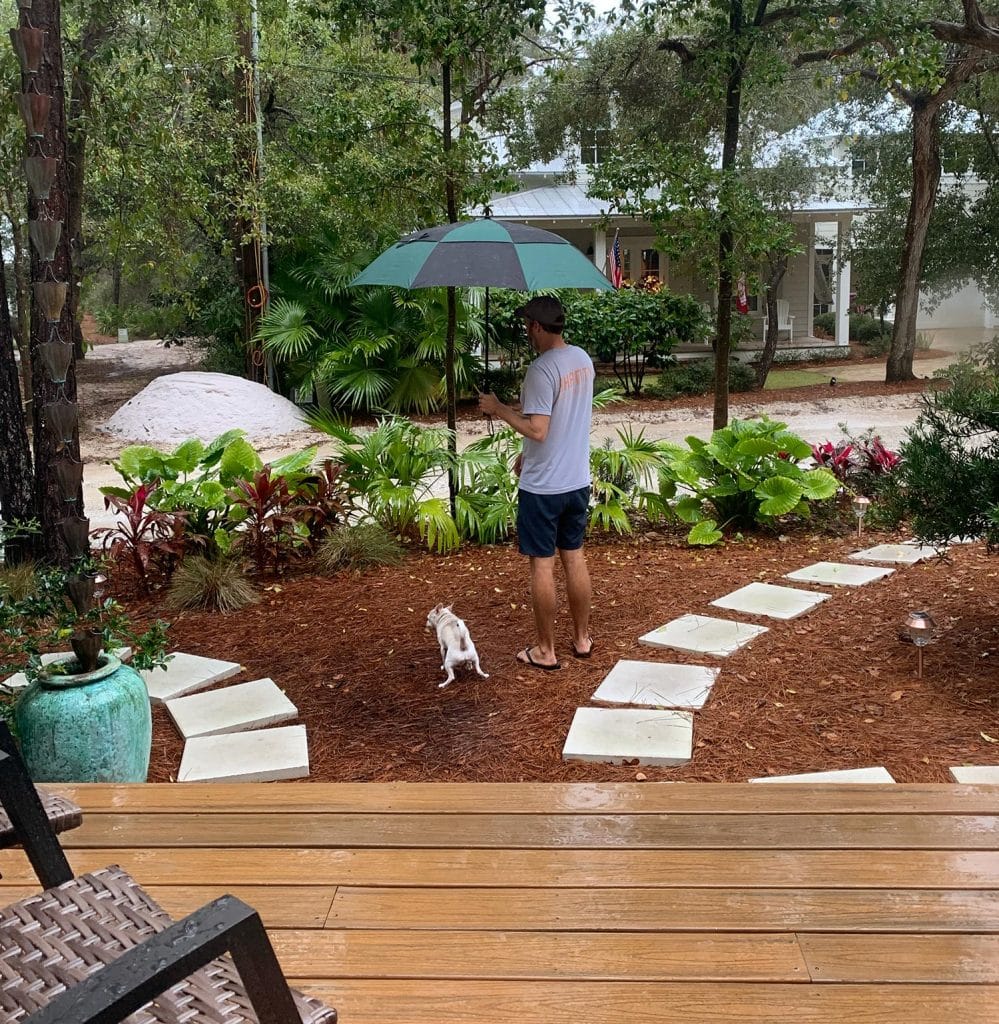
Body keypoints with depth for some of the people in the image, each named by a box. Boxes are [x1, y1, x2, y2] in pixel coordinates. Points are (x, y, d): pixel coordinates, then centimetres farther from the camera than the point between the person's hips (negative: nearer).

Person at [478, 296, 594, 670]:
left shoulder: (541, 369, -21)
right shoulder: (583, 360, 7)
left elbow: (537, 430, -25)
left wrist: (498, 408, -12)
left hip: (542, 486, -8)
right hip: (578, 480, 8)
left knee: (542, 564, 3)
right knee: (574, 557, 17)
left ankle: (545, 651, 13)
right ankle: (582, 638, 28)